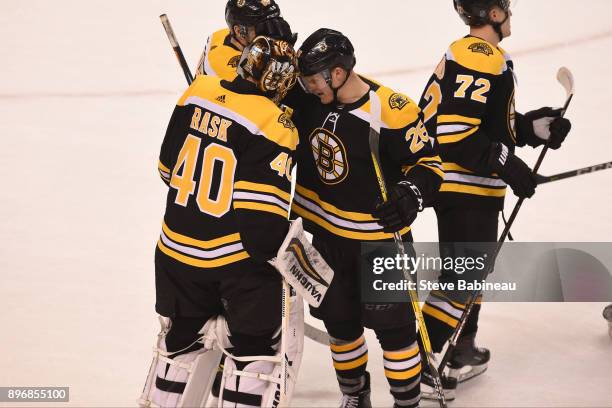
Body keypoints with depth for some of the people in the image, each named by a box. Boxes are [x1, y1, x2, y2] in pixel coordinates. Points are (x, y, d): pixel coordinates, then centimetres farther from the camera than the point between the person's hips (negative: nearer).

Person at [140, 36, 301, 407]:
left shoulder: (197, 94, -1)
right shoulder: (273, 126, -18)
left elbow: (169, 166, 10)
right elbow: (263, 210, -21)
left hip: (177, 245, 6)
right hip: (239, 256, -6)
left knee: (182, 334, 23)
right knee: (254, 344, 9)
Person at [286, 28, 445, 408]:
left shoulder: (391, 112, -24)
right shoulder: (310, 99, -7)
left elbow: (428, 162, -17)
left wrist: (412, 194, -35)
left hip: (379, 236, -6)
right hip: (325, 232, 6)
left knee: (392, 325, 3)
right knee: (340, 320, 19)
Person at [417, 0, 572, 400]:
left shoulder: (467, 54, 14)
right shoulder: (480, 59, -20)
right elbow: (455, 133, -27)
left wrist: (533, 126, 9)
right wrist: (509, 165, -21)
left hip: (469, 188, 11)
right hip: (465, 190, -11)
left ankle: (463, 354, 32)